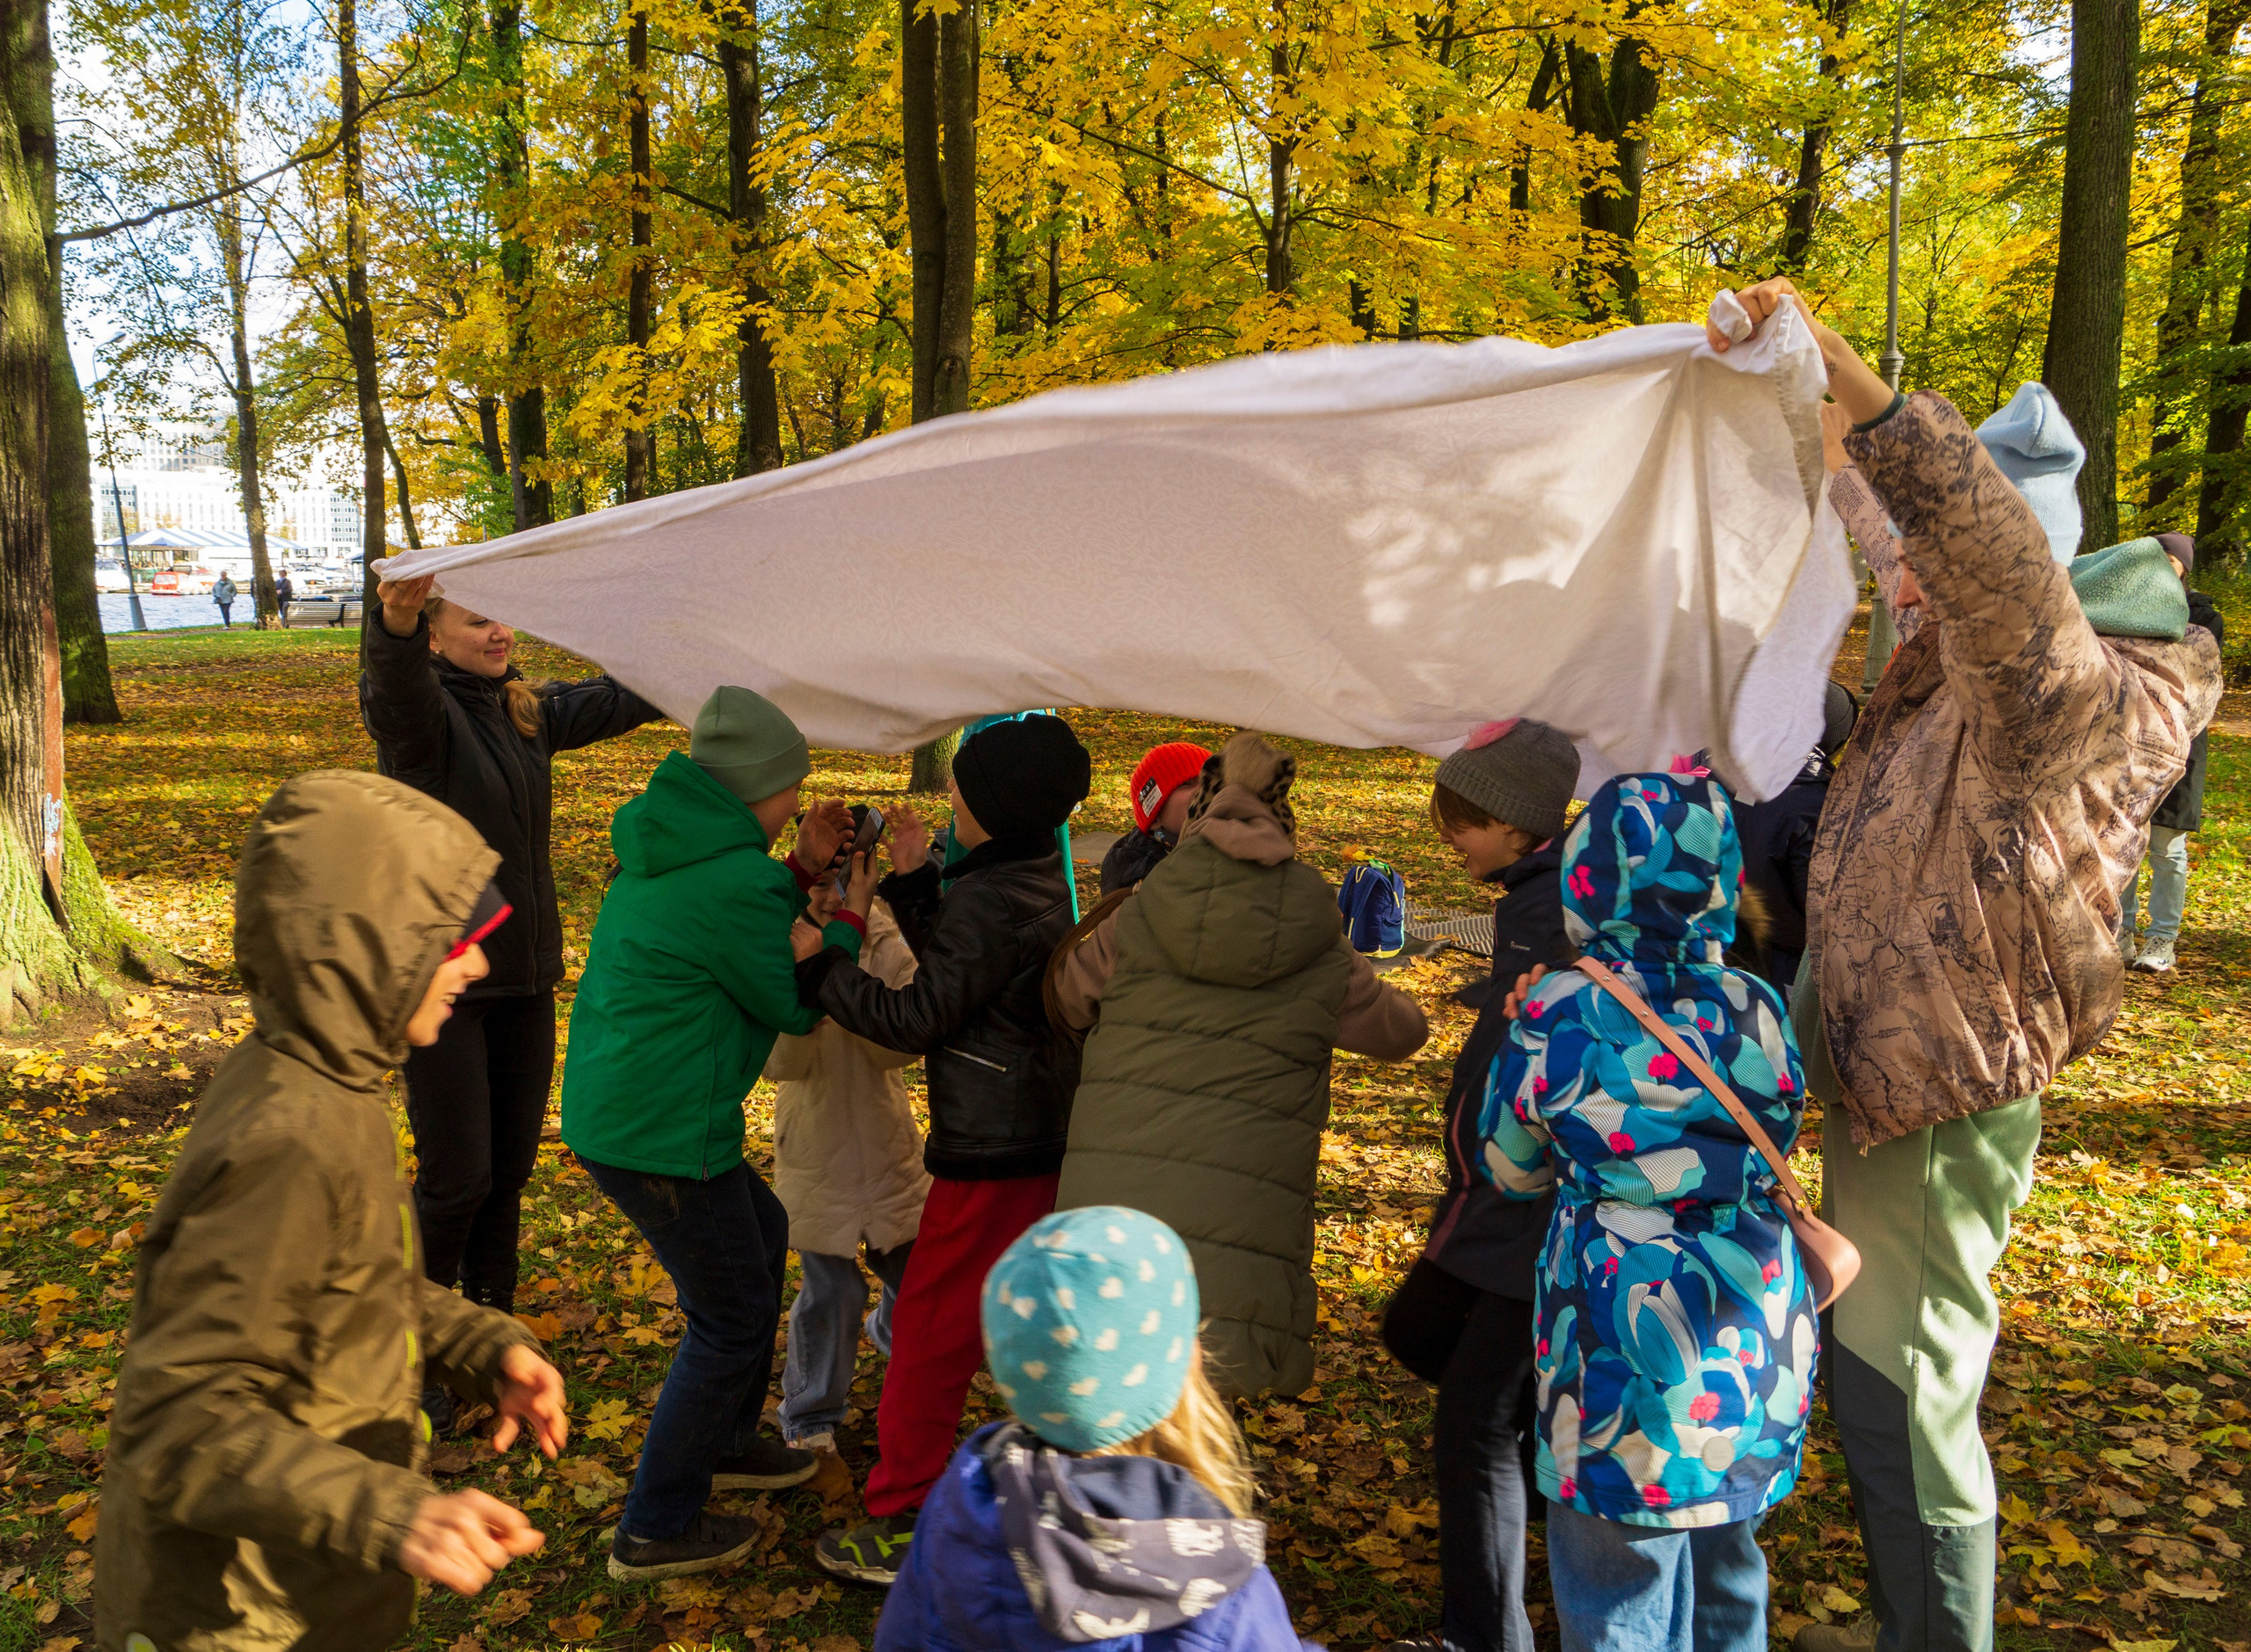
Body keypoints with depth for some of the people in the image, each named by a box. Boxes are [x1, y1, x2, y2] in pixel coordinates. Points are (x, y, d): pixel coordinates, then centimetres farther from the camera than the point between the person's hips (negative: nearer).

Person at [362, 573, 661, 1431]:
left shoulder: (531, 714, 6)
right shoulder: (420, 710, -13)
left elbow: (626, 696, 10)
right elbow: (392, 681, -35)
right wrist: (396, 621, -58)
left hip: (524, 979, 6)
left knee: (511, 1172, 14)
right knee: (456, 1179, -2)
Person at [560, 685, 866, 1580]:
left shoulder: (666, 849, 7)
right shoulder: (735, 878, -22)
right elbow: (792, 1007, -11)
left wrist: (802, 868, 9)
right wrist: (850, 919, 2)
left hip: (604, 1107, 10)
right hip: (662, 1136, -10)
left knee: (762, 1232, 27)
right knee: (731, 1319, 6)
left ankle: (725, 1441, 42)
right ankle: (656, 1529, 20)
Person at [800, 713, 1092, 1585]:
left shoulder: (987, 898, -22)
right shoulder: (1038, 880, 7)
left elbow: (915, 1019, -19)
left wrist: (818, 965, -13)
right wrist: (913, 881, 10)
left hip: (992, 1150, -10)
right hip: (1043, 1130, 10)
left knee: (931, 1326, 1)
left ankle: (902, 1524, 12)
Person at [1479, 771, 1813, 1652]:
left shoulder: (1560, 1016, -16)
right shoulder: (1753, 1008, -6)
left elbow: (1512, 1168, -2)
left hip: (1627, 1333, -4)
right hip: (1757, 1337, 4)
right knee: (1727, 1563, 25)